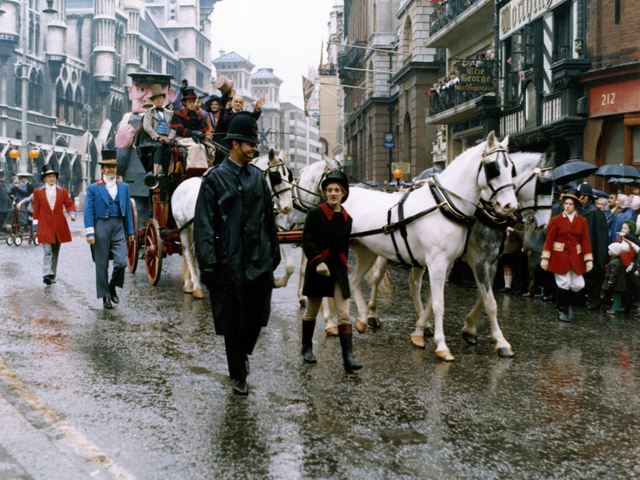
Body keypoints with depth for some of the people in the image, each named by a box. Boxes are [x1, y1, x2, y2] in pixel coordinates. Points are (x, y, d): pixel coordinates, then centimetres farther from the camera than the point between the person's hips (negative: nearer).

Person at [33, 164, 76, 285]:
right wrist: (35, 228, 4)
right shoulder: (38, 192, 6)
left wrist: (72, 213, -15)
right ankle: (47, 275, -19)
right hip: (45, 226, -2)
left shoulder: (63, 191, 9)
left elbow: (69, 204, 7)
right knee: (47, 251, -13)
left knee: (55, 252, 10)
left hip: (59, 226, 2)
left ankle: (53, 276, 19)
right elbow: (36, 211, 7)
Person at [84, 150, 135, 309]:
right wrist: (90, 233, -10)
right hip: (101, 226, -2)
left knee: (122, 262, -11)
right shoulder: (93, 188, 2)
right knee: (102, 265, 3)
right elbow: (88, 212, -2)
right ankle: (105, 296, 14)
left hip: (119, 227, 2)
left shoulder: (124, 187, 12)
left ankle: (113, 286, 15)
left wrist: (130, 231, 11)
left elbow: (128, 210, 15)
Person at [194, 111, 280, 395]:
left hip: (259, 262, 4)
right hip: (229, 263, -4)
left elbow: (269, 219, 18)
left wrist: (274, 251, 17)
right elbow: (204, 224, -7)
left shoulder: (258, 178, 11)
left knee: (257, 315, 6)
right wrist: (208, 262, -13)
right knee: (233, 320, 6)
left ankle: (243, 353, 36)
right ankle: (239, 376, 21)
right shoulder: (215, 178, -4)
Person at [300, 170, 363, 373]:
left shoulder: (346, 219, 7)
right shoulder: (315, 214, -7)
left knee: (344, 315, -5)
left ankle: (348, 356, -7)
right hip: (317, 269, -3)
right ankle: (307, 348, 31)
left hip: (338, 270, 3)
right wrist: (318, 261, -26)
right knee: (311, 312, 11)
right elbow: (307, 241, -15)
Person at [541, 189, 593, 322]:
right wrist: (545, 258, -6)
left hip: (576, 257, 3)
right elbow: (549, 240, -1)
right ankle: (560, 310, 12)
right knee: (563, 284, -5)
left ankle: (567, 304, 29)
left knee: (578, 285, 1)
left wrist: (588, 260, 1)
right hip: (560, 256, -3)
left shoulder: (582, 221, 6)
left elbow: (585, 241, 6)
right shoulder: (556, 220, -1)